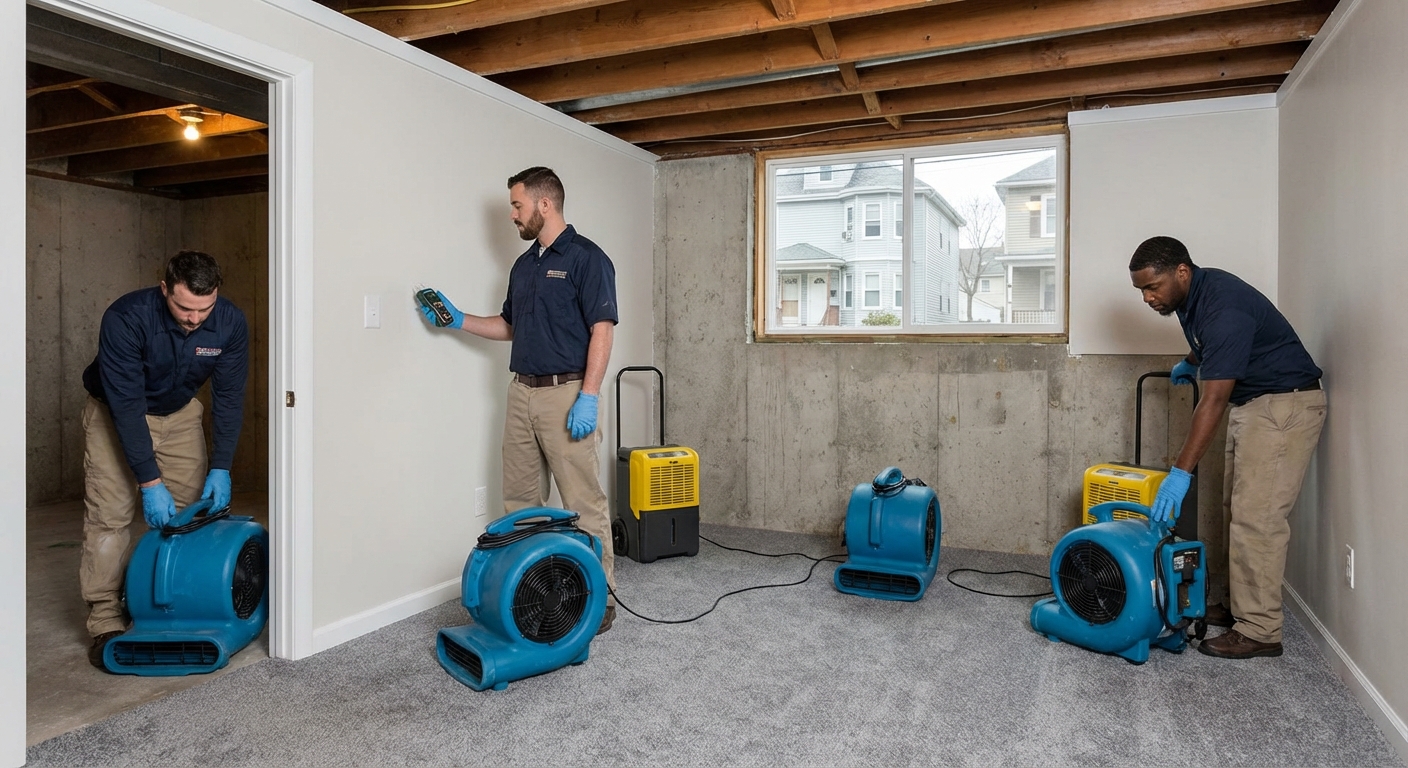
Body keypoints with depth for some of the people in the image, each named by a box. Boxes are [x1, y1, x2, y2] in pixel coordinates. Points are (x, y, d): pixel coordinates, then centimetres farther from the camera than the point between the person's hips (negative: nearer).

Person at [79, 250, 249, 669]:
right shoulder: (125, 318, -33)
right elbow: (127, 405, -32)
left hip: (180, 413, 3)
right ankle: (106, 623, -1)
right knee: (108, 516, -10)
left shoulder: (230, 323, -23)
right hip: (115, 412, -3)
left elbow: (229, 397, -15)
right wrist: (150, 481, -33)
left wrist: (220, 468, -19)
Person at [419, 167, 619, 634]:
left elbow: (602, 330, -14)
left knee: (583, 502, -3)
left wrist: (588, 397, -21)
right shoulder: (523, 266, 16)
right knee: (520, 501, 12)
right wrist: (458, 320, 13)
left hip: (566, 394, -8)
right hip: (522, 393, 8)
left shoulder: (586, 258, -8)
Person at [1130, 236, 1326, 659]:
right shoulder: (1193, 294, 1)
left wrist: (1181, 471, -31)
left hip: (1285, 403, -10)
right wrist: (1192, 361, 13)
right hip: (1251, 402, 10)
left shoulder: (1222, 307, -28)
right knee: (1236, 509, 12)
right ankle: (1242, 605, 22)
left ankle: (1260, 631, -2)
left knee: (1256, 516, -10)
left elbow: (1214, 401, -30)